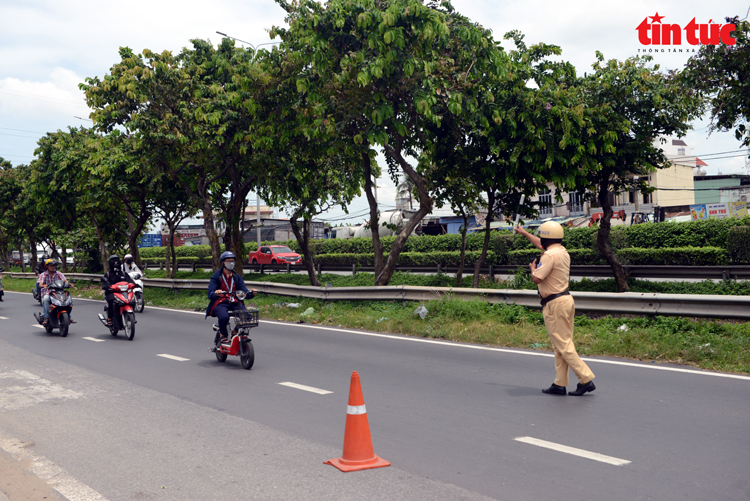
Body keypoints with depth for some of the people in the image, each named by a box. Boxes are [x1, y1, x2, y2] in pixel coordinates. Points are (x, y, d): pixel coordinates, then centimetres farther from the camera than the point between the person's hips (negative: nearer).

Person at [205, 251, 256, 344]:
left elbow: (244, 292, 9)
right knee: (224, 317, -36)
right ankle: (223, 336, -7)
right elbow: (210, 294, -5)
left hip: (235, 303, 3)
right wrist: (216, 293, -29)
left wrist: (251, 293, -15)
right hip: (220, 303, -3)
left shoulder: (237, 277, 19)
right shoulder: (216, 277, 7)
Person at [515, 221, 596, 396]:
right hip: (566, 299, 10)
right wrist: (524, 233, 45)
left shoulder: (549, 255, -17)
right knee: (561, 345, 11)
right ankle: (560, 384, 15)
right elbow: (541, 245, 31)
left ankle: (586, 379, -9)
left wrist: (533, 268, 2)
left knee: (563, 345, -7)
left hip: (555, 303, -10)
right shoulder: (562, 251, 13)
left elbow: (537, 279, -21)